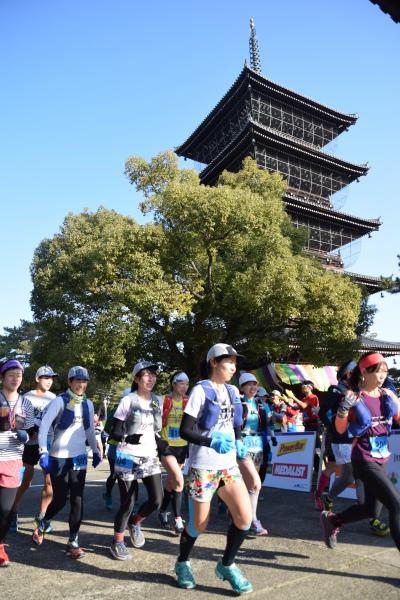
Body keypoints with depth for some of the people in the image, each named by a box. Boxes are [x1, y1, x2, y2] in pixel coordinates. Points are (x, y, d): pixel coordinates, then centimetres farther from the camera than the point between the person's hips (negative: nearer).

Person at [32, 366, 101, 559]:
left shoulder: (88, 403, 5)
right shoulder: (59, 401, -11)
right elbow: (44, 425, -14)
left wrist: (95, 451, 15)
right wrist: (43, 451, -20)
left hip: (79, 457, 4)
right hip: (59, 457, -4)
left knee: (77, 500, 2)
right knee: (60, 499, 4)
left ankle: (73, 542, 15)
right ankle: (42, 525, 35)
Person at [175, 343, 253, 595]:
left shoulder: (233, 391, 7)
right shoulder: (201, 391, -12)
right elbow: (185, 430, -15)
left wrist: (239, 443, -1)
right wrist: (212, 441, -28)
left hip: (228, 465, 6)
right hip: (203, 467, -5)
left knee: (245, 516, -5)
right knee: (199, 524, 7)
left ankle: (227, 565, 21)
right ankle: (183, 563, 38)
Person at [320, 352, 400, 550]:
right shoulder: (354, 396, -12)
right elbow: (340, 429, -9)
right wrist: (343, 408, -27)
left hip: (381, 459, 7)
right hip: (364, 460, -7)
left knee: (370, 509, 16)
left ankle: (332, 519, 39)